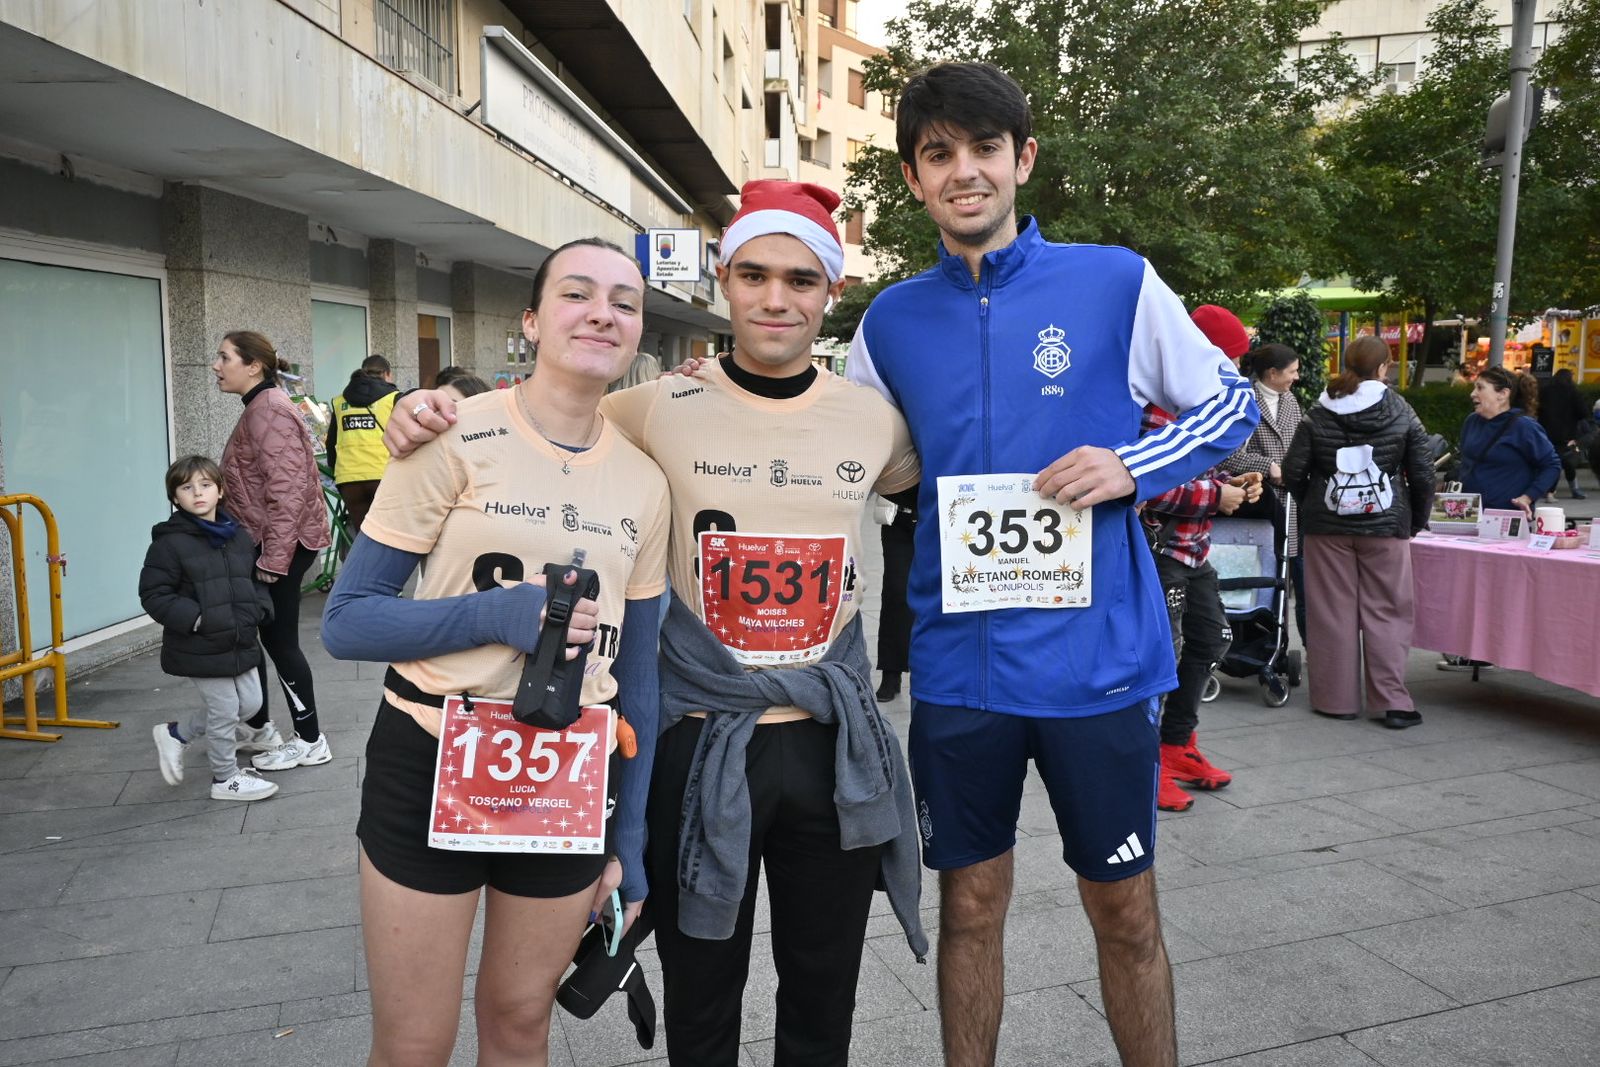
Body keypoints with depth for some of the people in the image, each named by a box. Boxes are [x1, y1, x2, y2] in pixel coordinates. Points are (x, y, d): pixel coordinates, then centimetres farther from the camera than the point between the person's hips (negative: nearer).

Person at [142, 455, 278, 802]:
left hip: (240, 642, 7)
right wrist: (195, 619, -23)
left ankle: (176, 734, 32)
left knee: (250, 702, 15)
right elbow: (154, 595, -13)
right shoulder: (169, 542, -12)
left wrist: (259, 608, -1)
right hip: (200, 649, -7)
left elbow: (255, 580, 18)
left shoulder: (239, 537, 7)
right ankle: (226, 778, 23)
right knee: (225, 709, 2)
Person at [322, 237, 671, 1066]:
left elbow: (636, 674, 7)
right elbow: (345, 622, -9)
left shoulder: (643, 482, 2)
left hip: (571, 781, 3)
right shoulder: (456, 439, -10)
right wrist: (499, 611, -24)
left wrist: (630, 840, 8)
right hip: (431, 768, -3)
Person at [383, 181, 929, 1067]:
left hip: (833, 745, 2)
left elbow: (933, 476, 22)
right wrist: (436, 410, -13)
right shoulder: (662, 409, -7)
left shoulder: (874, 419, 1)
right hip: (700, 742, -2)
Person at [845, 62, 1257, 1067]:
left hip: (1097, 654, -1)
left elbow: (1230, 403, 6)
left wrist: (1131, 467, -11)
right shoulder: (891, 321, 5)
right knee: (971, 903, 15)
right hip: (958, 661, 2)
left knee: (1125, 908, 12)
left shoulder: (1115, 282, -3)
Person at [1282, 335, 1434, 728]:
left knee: (1333, 612, 5)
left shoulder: (1318, 415, 0)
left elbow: (1293, 471, -1)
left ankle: (1336, 699, 11)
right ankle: (1392, 702, 5)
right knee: (1386, 613, 5)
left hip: (1327, 527, 1)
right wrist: (1415, 520, 12)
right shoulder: (1401, 414, -1)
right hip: (1385, 526, -1)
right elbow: (1423, 474, 0)